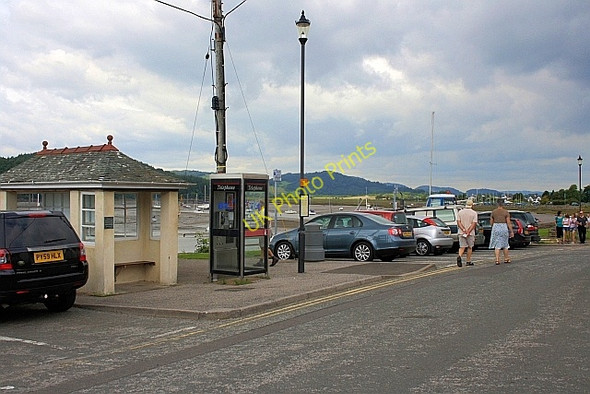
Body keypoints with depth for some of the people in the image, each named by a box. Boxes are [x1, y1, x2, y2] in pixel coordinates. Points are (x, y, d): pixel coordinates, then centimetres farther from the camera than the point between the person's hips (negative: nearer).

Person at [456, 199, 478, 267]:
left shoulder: (460, 212, 5)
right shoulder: (474, 213, -3)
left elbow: (458, 222, -4)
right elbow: (474, 224, -12)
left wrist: (464, 230, -11)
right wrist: (468, 232, -17)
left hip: (461, 233, 2)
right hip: (471, 233, -2)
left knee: (462, 247, 3)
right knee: (470, 247, 12)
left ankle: (459, 256, -25)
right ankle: (468, 261, 16)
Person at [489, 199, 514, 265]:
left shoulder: (493, 212, 1)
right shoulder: (506, 212, -6)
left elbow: (491, 222, 4)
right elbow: (508, 223, -8)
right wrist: (511, 231, -3)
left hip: (495, 228, 1)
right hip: (504, 228, -1)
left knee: (497, 245, 2)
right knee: (505, 244, 15)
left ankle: (497, 260, -9)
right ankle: (506, 259, 25)